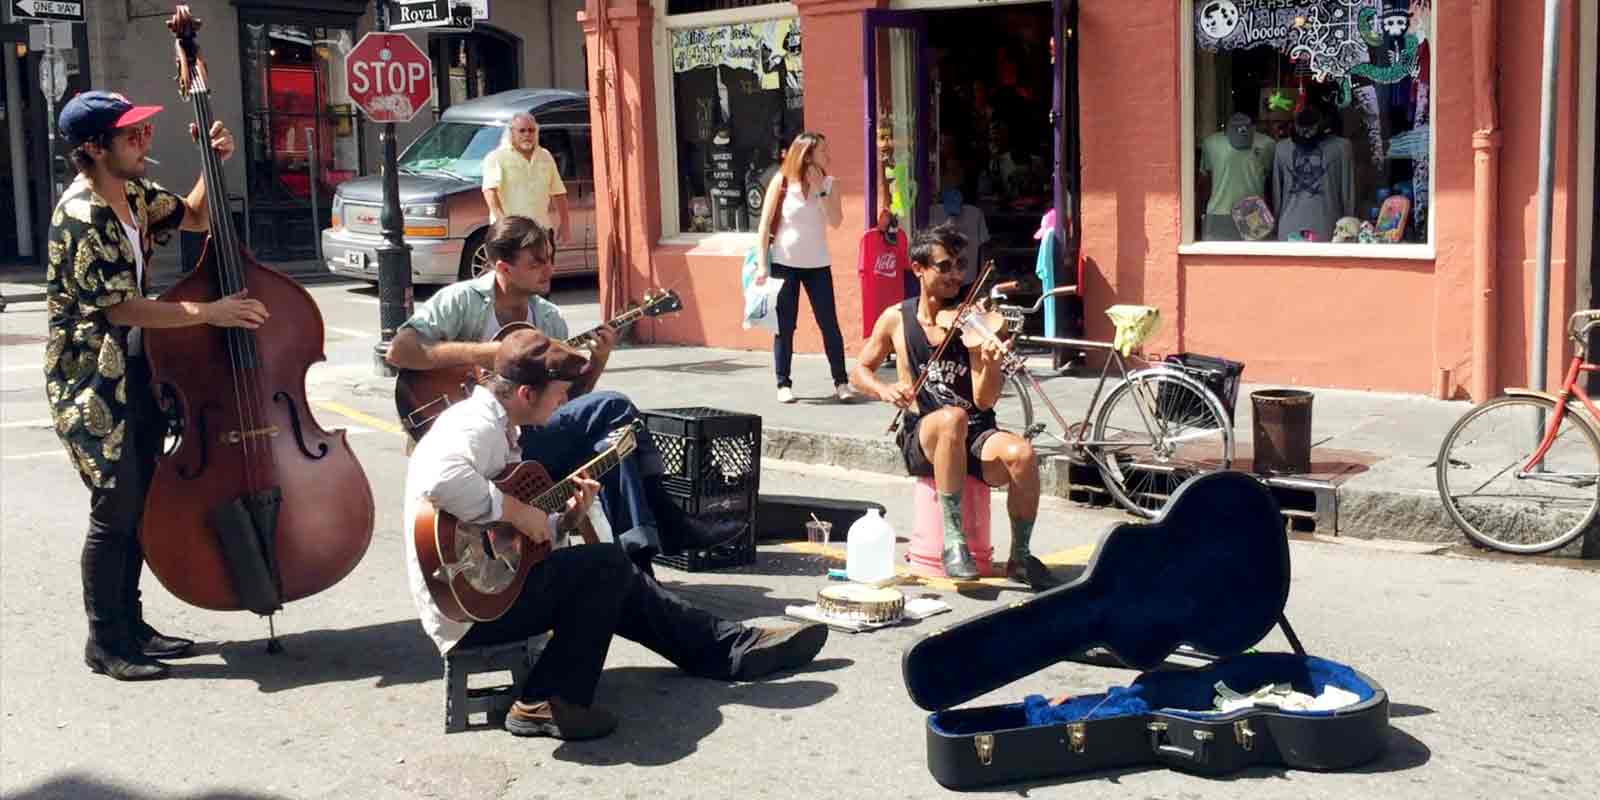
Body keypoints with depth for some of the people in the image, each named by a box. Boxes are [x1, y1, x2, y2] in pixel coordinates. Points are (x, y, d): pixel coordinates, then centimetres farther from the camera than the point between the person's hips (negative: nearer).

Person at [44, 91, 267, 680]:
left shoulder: (134, 193, 6)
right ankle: (105, 644, 8)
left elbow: (194, 217, 21)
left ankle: (130, 625, 24)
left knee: (141, 505, 13)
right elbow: (121, 306, -22)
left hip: (135, 373, 9)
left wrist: (215, 163, 4)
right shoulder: (81, 217, -20)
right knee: (116, 510, -5)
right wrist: (210, 312, -21)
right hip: (92, 383, -9)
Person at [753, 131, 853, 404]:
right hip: (784, 263, -2)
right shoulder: (781, 181, -6)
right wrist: (762, 264, -10)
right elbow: (765, 224, -5)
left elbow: (835, 221, -9)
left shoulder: (827, 182, 2)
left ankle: (841, 382, 4)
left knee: (829, 324, -2)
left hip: (817, 264, 2)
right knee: (784, 326, 2)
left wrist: (821, 189, -16)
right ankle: (784, 384, 11)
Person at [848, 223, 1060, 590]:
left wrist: (991, 365, -31)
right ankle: (953, 540, -28)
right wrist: (884, 390, -9)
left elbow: (984, 401, -10)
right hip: (922, 439, 0)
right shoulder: (896, 319, 3)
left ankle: (1020, 558, -10)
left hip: (976, 438, 1)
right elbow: (860, 372, 14)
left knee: (1021, 453, -33)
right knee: (952, 417, -37)